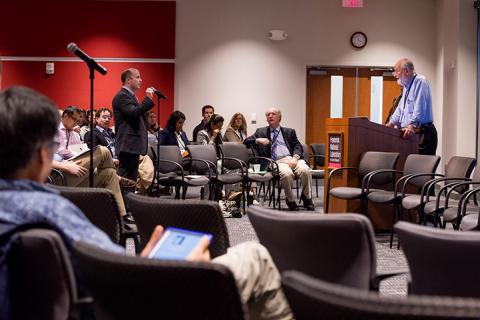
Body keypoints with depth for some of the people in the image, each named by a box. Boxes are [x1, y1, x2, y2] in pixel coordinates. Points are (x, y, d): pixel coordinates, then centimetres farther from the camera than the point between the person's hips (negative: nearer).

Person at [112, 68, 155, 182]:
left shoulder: (130, 95, 22)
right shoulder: (122, 96, -11)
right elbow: (134, 113, -25)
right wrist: (148, 99, -19)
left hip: (133, 146, 11)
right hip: (128, 146, -11)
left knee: (131, 178, 10)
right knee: (127, 179, -12)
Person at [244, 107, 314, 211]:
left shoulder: (289, 131, 23)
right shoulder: (261, 132, 21)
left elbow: (298, 146, 13)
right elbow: (246, 141, 14)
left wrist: (295, 158, -8)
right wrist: (257, 140, -7)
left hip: (292, 159, 2)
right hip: (276, 162, -2)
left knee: (305, 170, -30)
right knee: (287, 174, -36)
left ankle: (307, 198, -7)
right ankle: (290, 201, -14)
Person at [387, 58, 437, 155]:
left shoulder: (420, 82, -10)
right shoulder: (406, 86, 21)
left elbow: (419, 108, -22)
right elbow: (400, 109, 28)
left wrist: (412, 126, -31)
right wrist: (390, 124, 21)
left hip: (423, 133, -9)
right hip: (410, 133, 9)